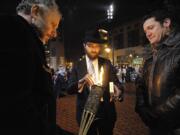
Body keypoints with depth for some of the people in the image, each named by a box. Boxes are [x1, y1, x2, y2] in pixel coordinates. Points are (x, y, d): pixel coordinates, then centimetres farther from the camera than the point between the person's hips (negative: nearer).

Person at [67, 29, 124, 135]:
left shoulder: (107, 63, 2)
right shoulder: (78, 66, -2)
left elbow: (116, 82, -1)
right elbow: (69, 89, -8)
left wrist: (118, 90, -25)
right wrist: (81, 81, -28)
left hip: (106, 113, 1)